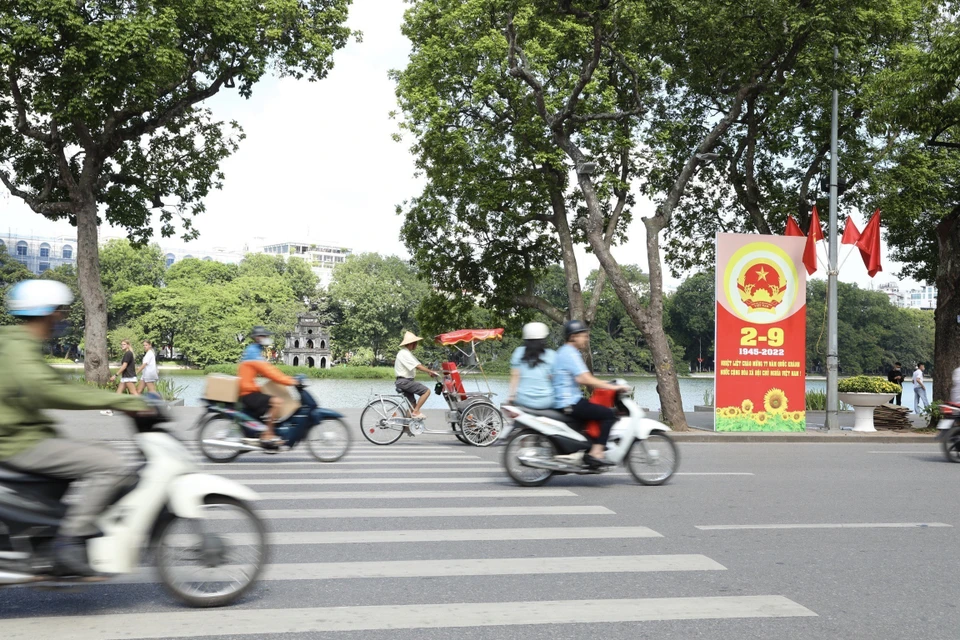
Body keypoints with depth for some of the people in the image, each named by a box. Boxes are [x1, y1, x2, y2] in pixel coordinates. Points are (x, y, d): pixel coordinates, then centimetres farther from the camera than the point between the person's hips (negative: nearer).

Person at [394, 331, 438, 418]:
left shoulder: (408, 353, 17)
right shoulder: (404, 353, -17)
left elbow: (418, 366, 13)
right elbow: (418, 366, -23)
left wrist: (429, 372, 1)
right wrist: (430, 371, -19)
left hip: (406, 381, 10)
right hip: (404, 381, -10)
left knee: (413, 404, 13)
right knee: (426, 391, -15)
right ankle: (416, 412, -13)